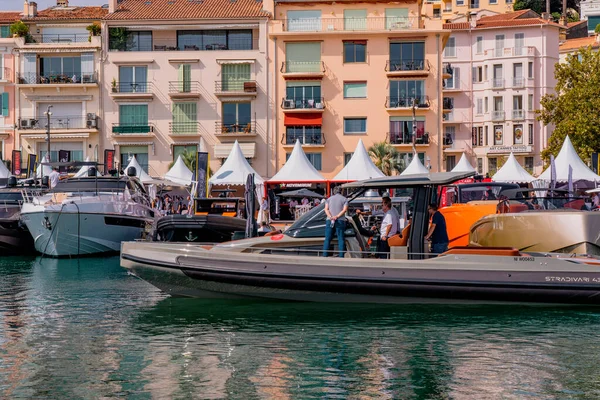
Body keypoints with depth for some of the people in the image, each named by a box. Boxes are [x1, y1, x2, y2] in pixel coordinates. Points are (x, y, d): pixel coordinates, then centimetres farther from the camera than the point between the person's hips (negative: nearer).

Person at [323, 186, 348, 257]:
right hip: (340, 221, -1)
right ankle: (341, 256, -3)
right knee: (340, 239, 2)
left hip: (329, 220, 2)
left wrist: (330, 217, -14)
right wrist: (337, 216, -15)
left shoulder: (329, 199, 14)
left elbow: (326, 209, 0)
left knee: (327, 239, 3)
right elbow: (344, 210, -8)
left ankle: (325, 255, -2)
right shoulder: (344, 199, 8)